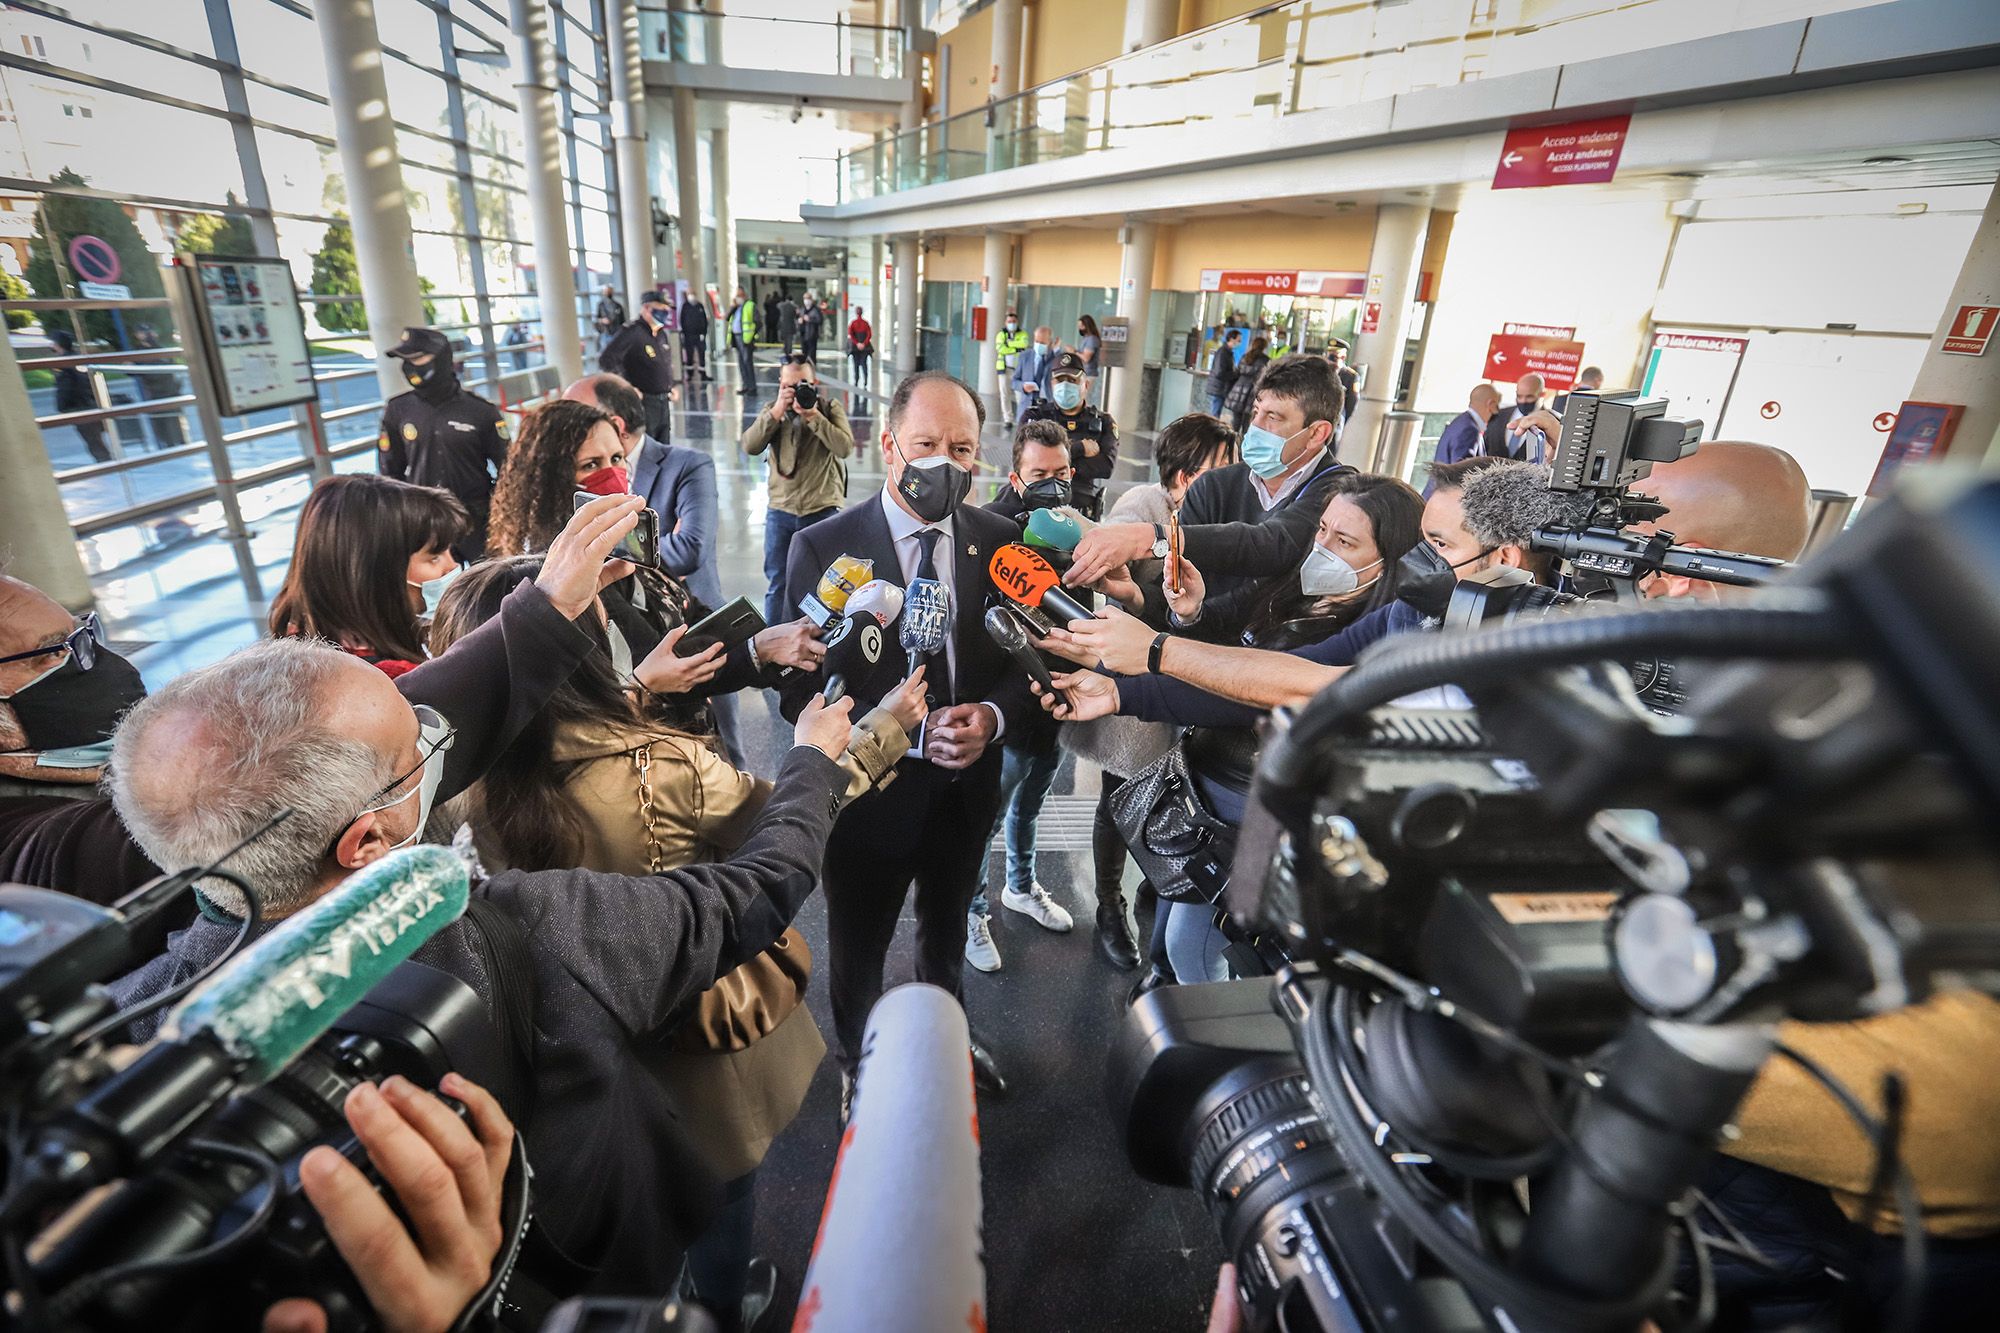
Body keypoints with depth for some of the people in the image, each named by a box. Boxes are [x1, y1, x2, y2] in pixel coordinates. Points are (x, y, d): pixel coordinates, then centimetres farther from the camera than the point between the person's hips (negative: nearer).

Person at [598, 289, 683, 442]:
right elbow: (606, 360, -19)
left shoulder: (663, 333, 12)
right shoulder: (632, 332, -13)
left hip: (664, 402, 8)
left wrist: (674, 386, 16)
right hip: (644, 402, -8)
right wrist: (627, 389, -19)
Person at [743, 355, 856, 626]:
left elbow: (845, 448, -14)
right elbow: (750, 447, -8)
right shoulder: (772, 412, 8)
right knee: (778, 583, 10)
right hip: (780, 510, 2)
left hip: (823, 510, -2)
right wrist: (778, 411, -14)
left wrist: (813, 415, -19)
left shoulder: (831, 408, 2)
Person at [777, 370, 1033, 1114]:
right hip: (872, 791, -3)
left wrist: (994, 715, -20)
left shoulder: (999, 541, -7)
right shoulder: (823, 547, -17)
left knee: (946, 931, 30)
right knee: (857, 948, 21)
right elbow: (798, 690, -17)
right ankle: (858, 1066, 53)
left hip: (967, 786, 4)